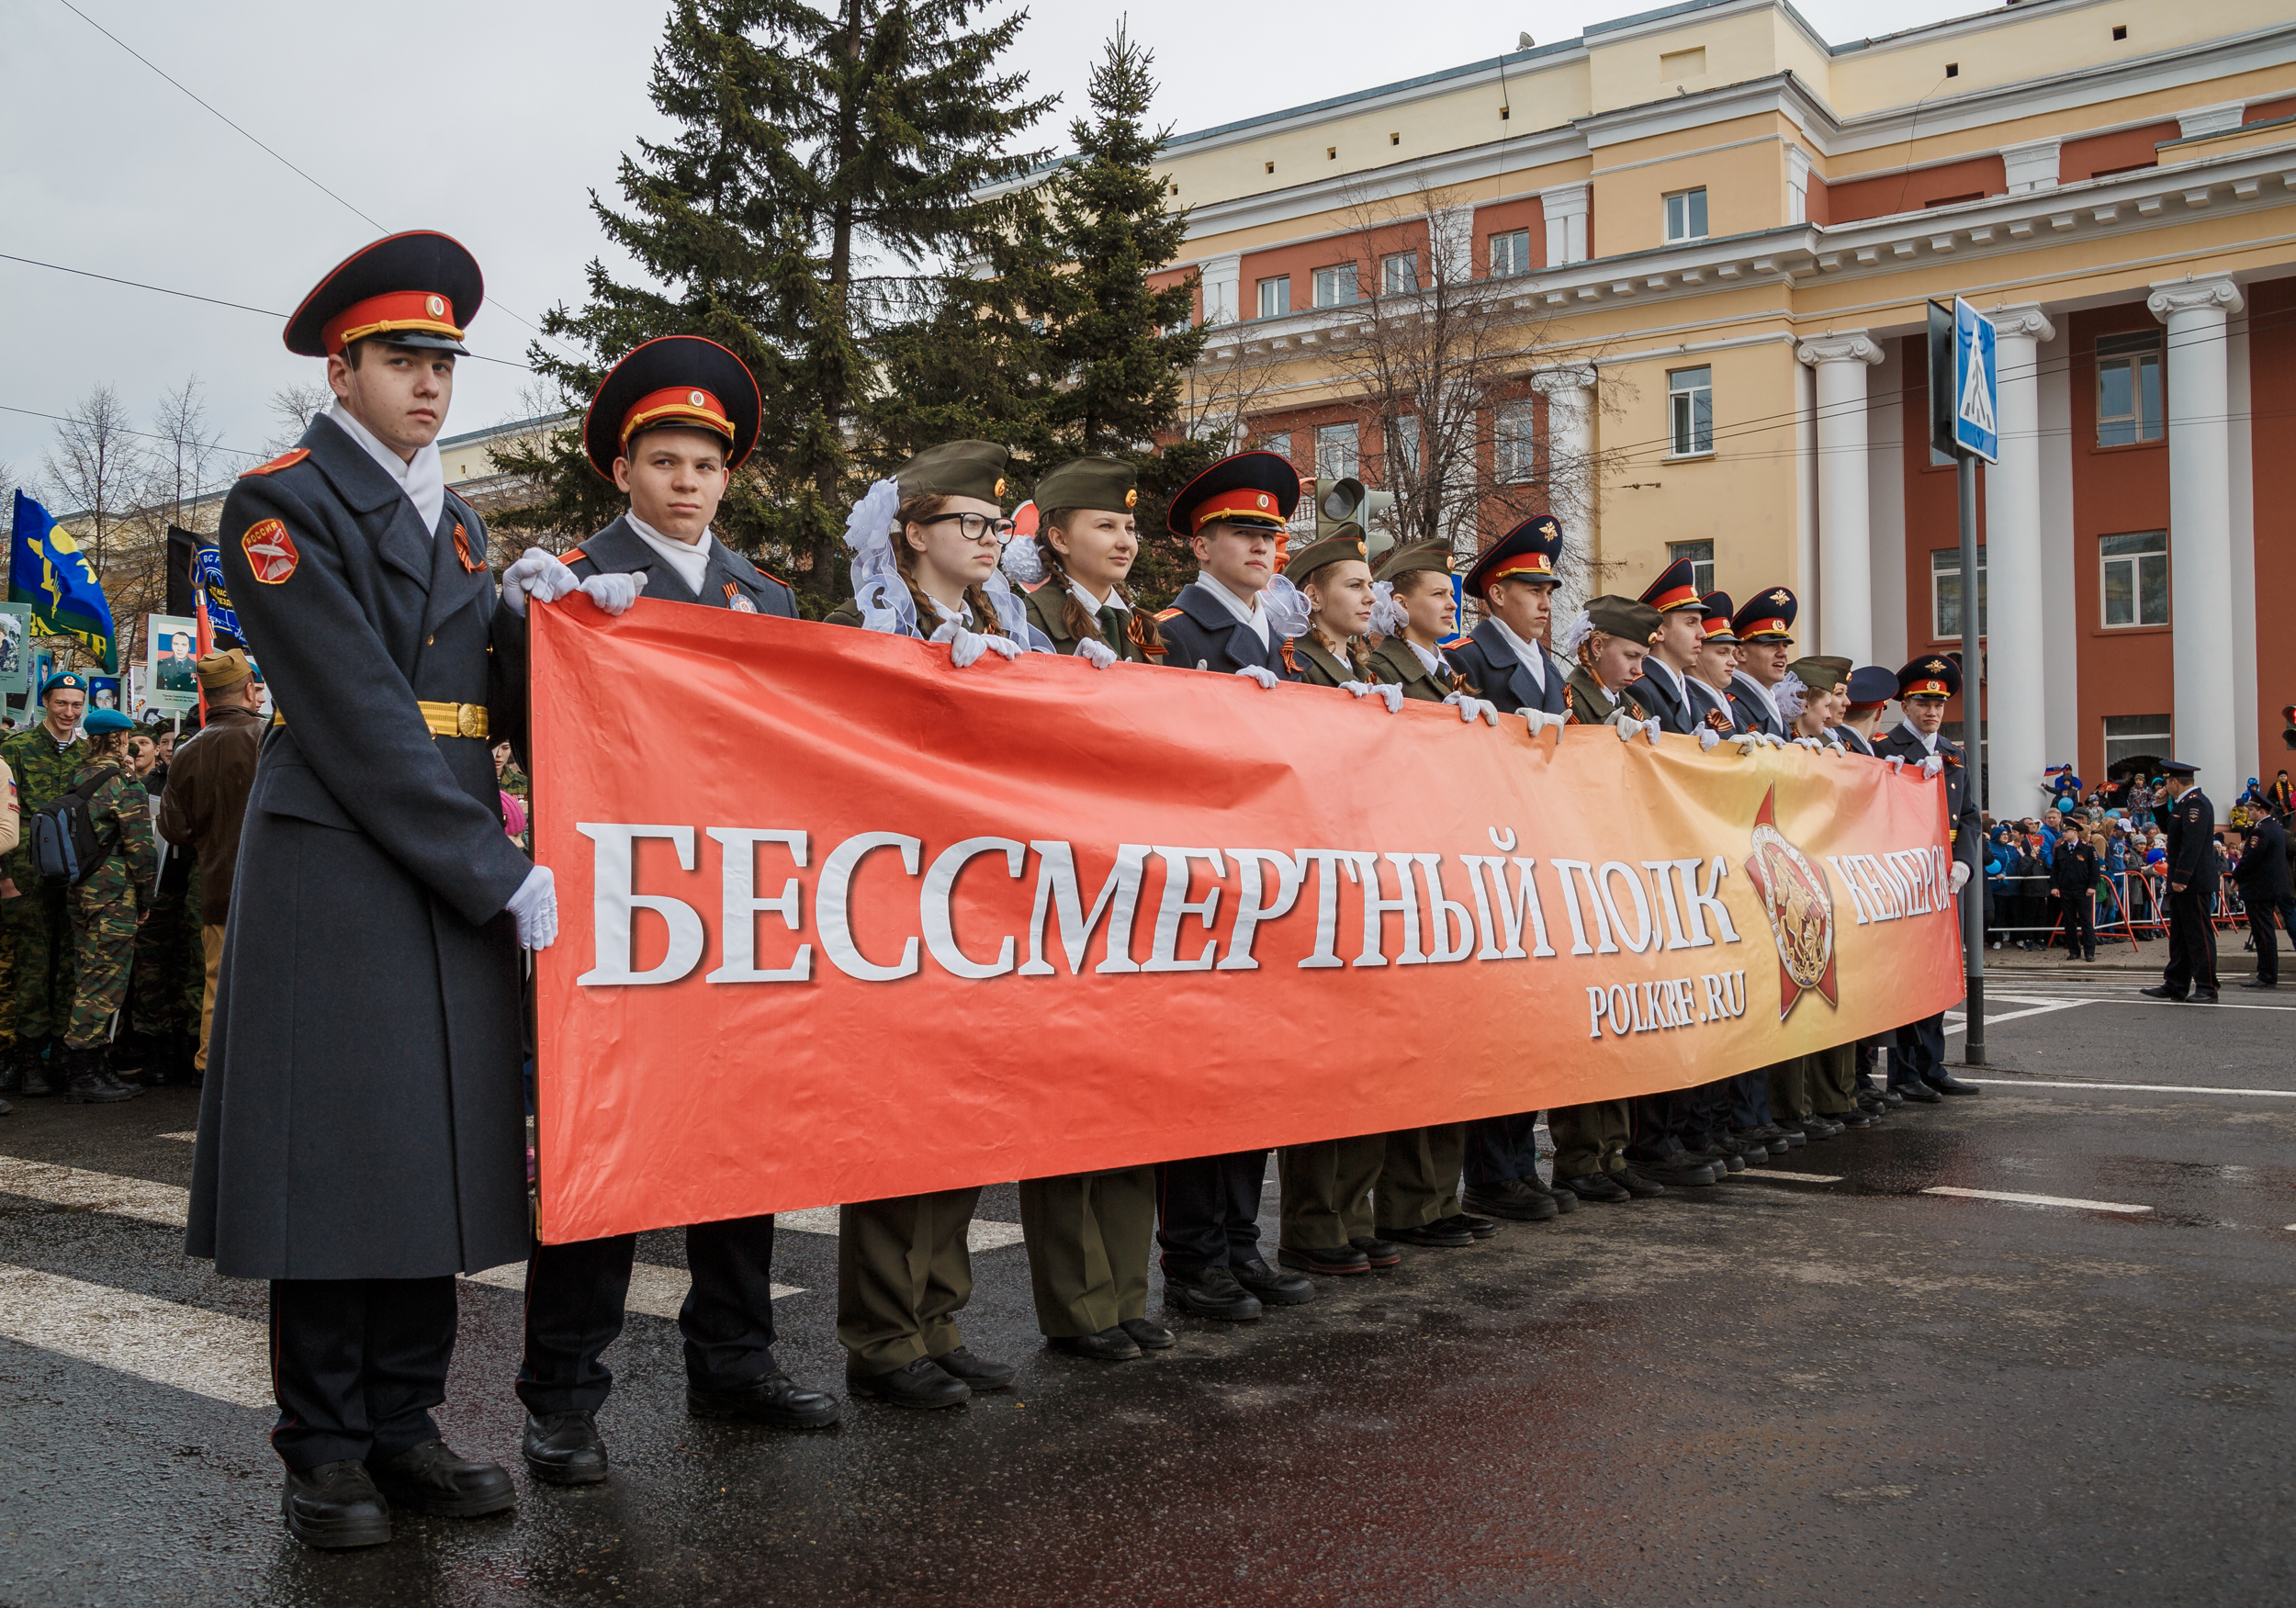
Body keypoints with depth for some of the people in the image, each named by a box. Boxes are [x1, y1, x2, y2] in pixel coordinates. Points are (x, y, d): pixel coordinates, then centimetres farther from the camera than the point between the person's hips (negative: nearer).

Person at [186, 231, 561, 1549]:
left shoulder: (461, 523, 19)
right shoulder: (283, 503, -4)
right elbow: (361, 723, -13)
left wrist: (530, 617, -2)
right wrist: (501, 874, -14)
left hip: (455, 883, 7)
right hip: (334, 881, -6)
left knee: (434, 1156, 8)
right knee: (334, 1163, 0)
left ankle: (405, 1429, 19)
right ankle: (327, 1451, 13)